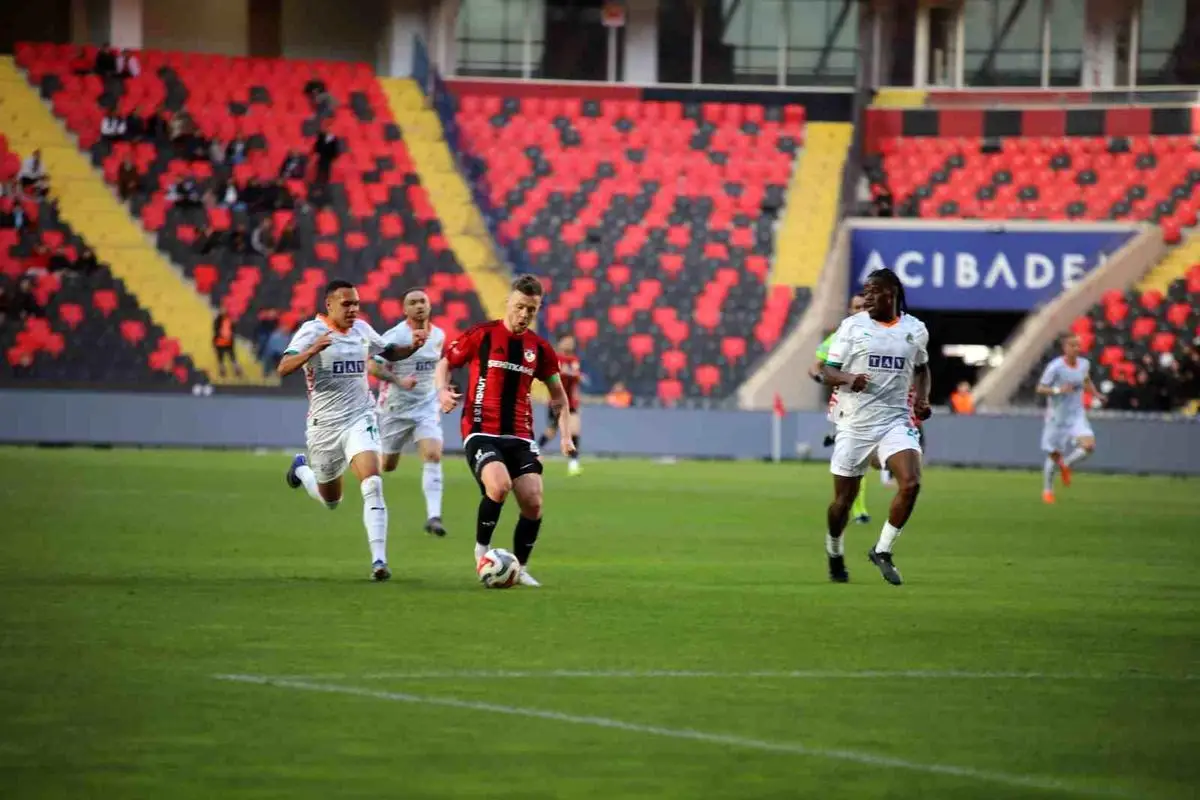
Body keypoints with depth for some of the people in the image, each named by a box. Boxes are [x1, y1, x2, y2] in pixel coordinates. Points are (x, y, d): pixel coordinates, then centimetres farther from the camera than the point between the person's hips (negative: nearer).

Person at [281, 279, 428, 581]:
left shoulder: (362, 330, 3)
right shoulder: (312, 331, -12)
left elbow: (389, 352, 22)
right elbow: (283, 368, -25)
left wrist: (412, 346, 0)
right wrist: (313, 350, -43)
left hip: (360, 420, 2)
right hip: (324, 425, -2)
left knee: (372, 485, -21)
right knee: (331, 499, 16)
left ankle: (379, 560, -22)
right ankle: (302, 467, 50)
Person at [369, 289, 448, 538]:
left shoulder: (438, 335, 3)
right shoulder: (394, 336, -14)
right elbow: (374, 367, -16)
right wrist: (398, 381, -29)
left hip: (428, 407, 3)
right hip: (396, 407, -3)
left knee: (433, 455, -19)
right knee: (388, 465, 9)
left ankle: (433, 516, -22)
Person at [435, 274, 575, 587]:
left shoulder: (539, 348, 7)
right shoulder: (481, 336, -3)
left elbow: (558, 394, 18)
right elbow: (445, 364, 9)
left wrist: (565, 434, 6)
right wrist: (443, 390, -11)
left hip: (520, 437, 4)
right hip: (481, 433, -4)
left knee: (533, 502, -8)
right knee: (499, 485, -29)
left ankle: (520, 568, 14)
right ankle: (482, 549, -5)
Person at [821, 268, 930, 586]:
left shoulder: (915, 330, 5)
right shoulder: (852, 326, -3)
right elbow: (828, 370, -5)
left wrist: (922, 398, 5)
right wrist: (848, 378, -26)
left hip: (896, 420, 1)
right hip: (855, 424, -1)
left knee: (911, 484, -20)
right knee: (844, 498, 5)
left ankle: (882, 550, -4)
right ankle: (835, 553, 33)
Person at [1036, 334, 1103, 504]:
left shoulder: (1084, 364, 0)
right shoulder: (1055, 367, -16)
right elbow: (1040, 389, -13)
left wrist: (1097, 394, 7)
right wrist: (1058, 390, -29)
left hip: (1077, 415, 3)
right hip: (1057, 417, -3)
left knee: (1089, 446, -19)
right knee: (1054, 455, 6)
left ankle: (1066, 465, 10)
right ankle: (1047, 490, 29)